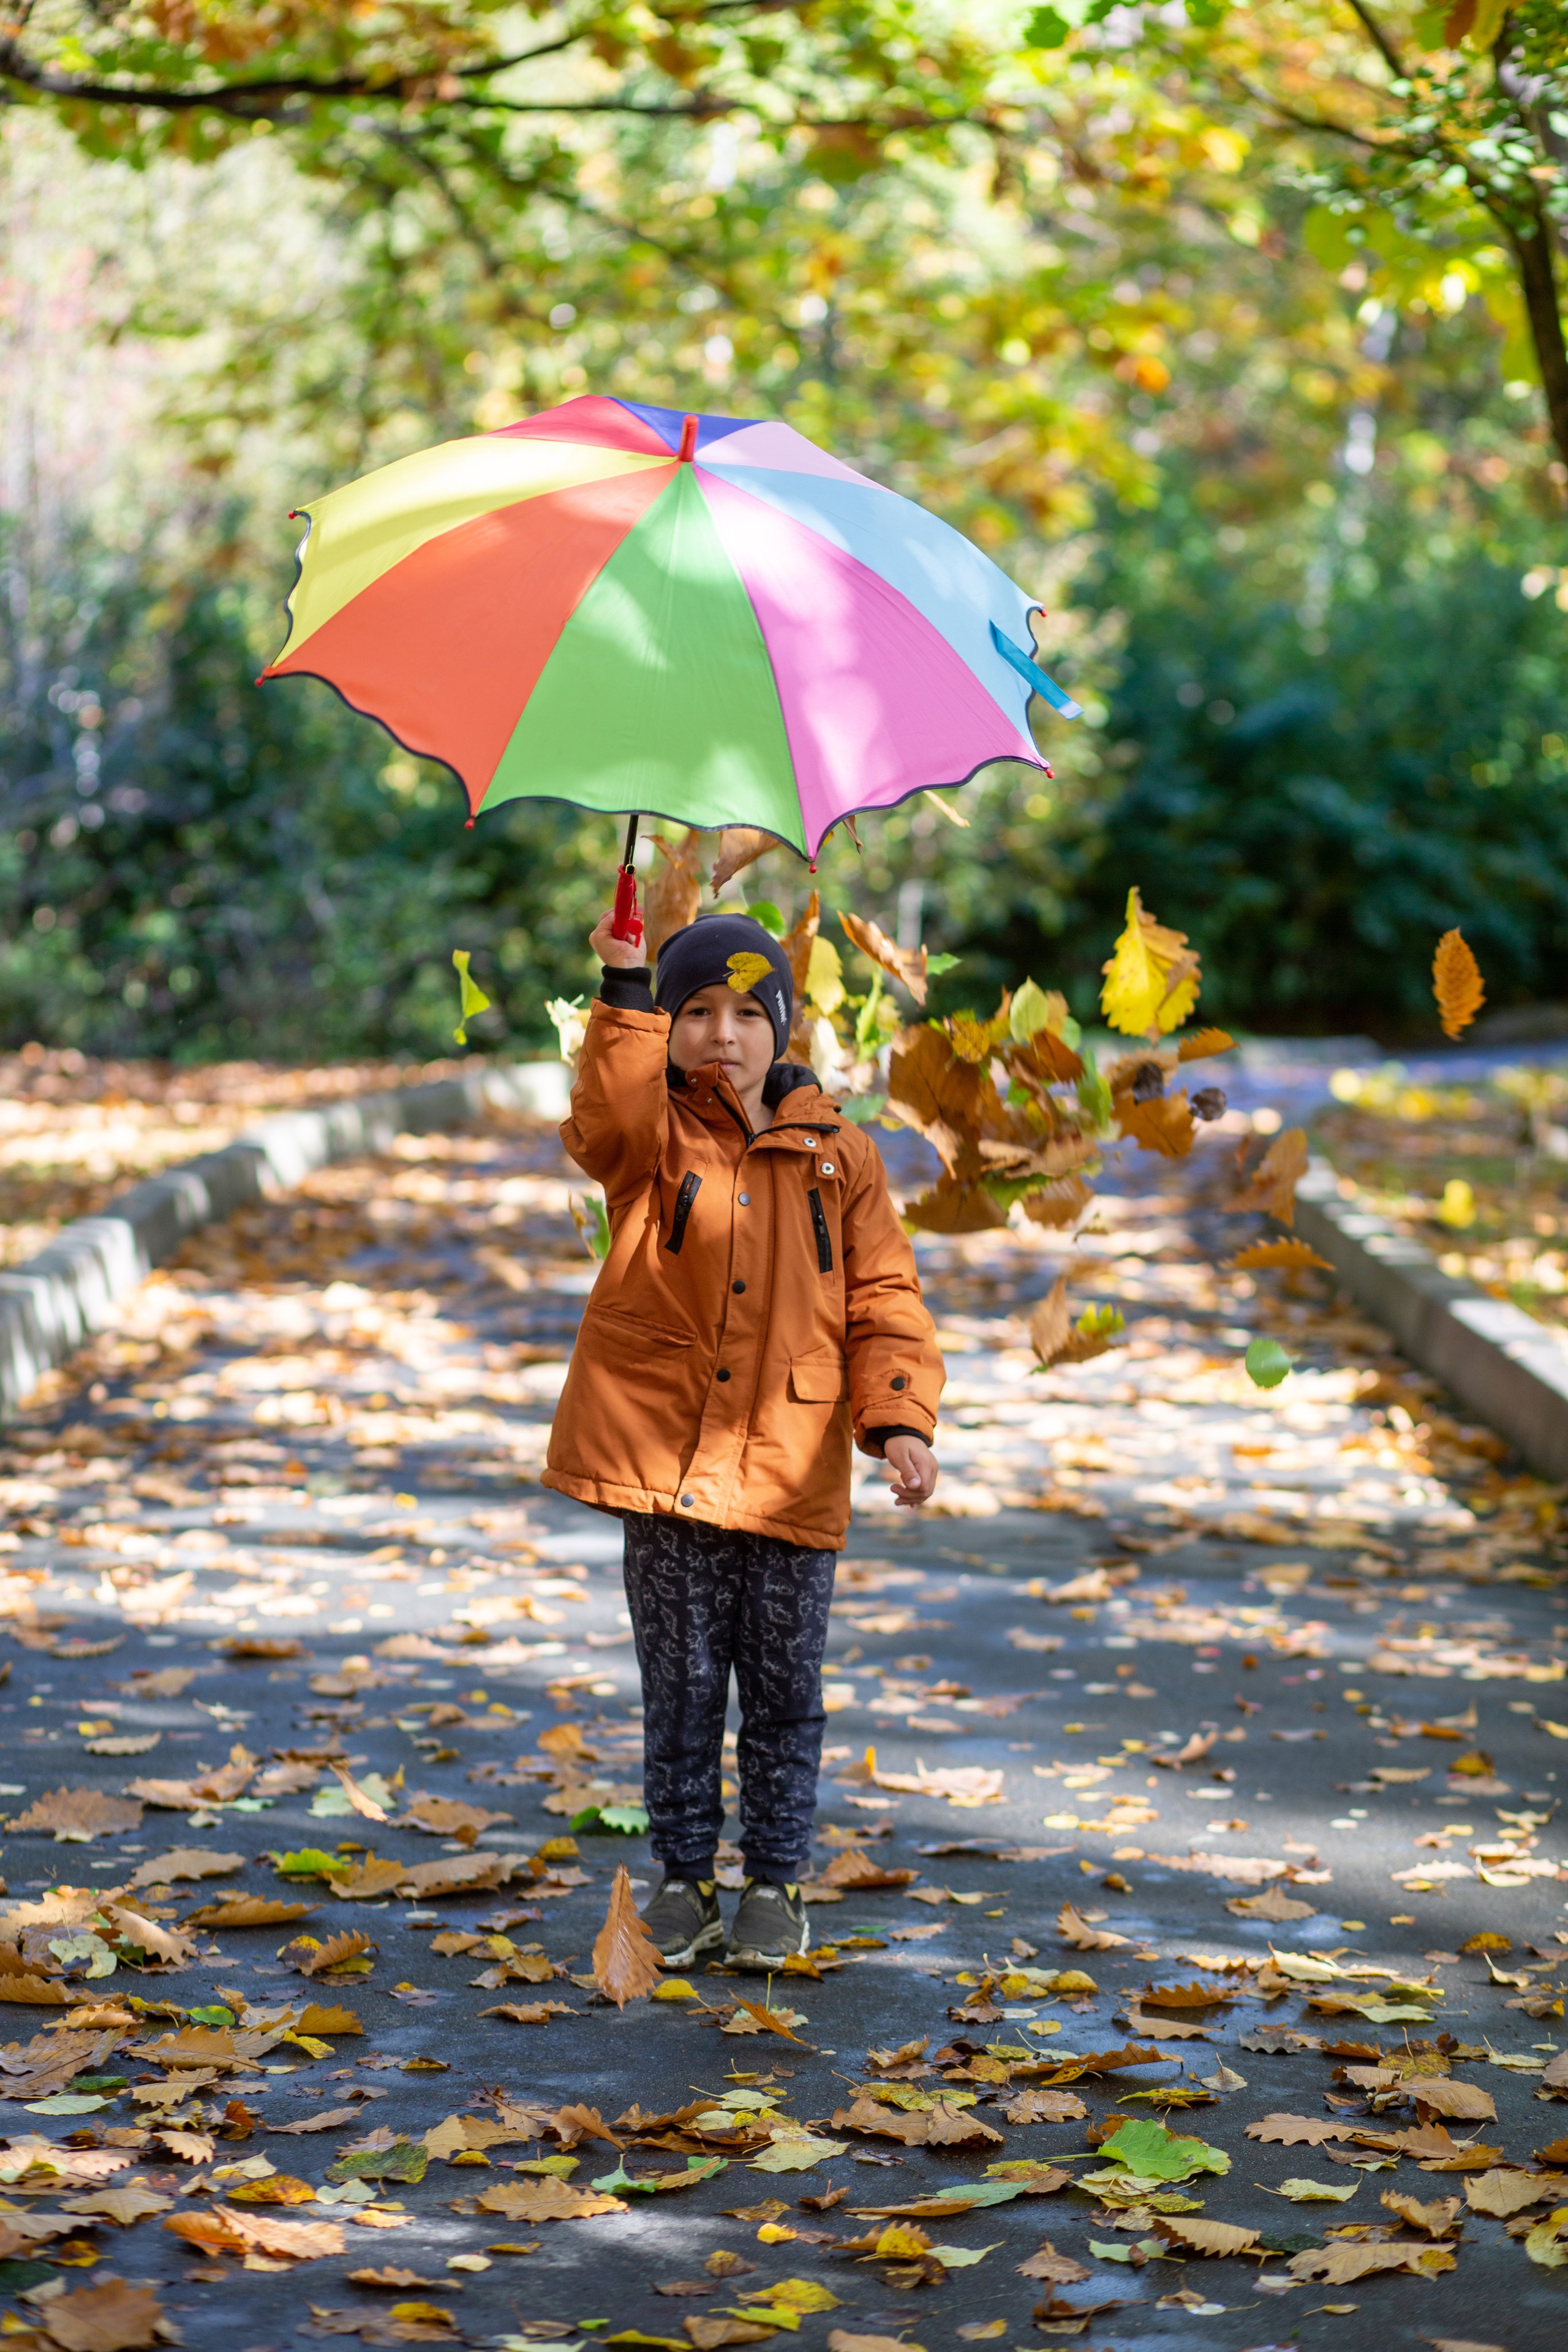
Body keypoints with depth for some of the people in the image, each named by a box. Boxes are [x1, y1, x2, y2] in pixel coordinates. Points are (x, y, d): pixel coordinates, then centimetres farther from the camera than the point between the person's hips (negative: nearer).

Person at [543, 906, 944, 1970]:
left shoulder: (838, 1155, 6)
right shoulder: (653, 1138, 3)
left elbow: (884, 1298, 4)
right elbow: (611, 1115, -23)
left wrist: (898, 1419, -9)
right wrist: (626, 993, -31)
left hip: (791, 1472, 1)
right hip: (666, 1458, -1)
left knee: (782, 1690, 6)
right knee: (680, 1684, 7)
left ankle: (776, 1880, 19)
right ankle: (685, 1875, 20)